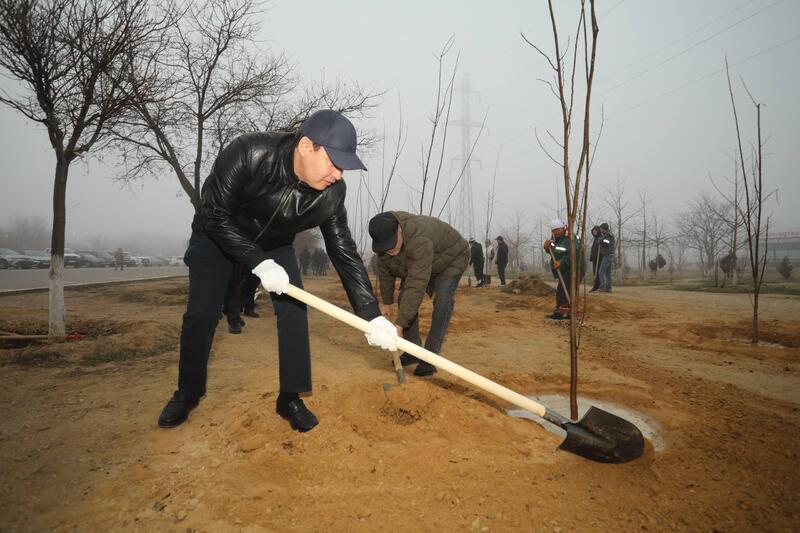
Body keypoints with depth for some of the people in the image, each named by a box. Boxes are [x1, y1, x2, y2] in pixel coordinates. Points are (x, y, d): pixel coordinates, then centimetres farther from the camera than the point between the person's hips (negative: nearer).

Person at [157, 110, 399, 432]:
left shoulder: (331, 193, -27)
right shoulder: (248, 154, -37)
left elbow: (345, 253, -22)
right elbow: (215, 216, -27)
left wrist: (372, 315, -26)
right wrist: (259, 263, -34)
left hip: (274, 244, 3)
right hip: (217, 236, -2)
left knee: (294, 311, -9)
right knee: (200, 316, -2)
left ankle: (290, 399, 7)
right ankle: (188, 393, 23)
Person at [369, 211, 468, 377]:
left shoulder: (419, 241, -43)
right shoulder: (384, 237, -19)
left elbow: (417, 285, -46)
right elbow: (385, 270, -7)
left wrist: (399, 324, -44)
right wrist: (386, 302, 1)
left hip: (450, 260, -7)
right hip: (416, 262, 7)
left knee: (442, 302, -22)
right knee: (405, 299, -2)